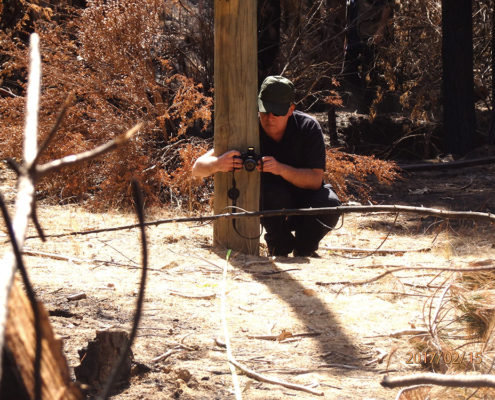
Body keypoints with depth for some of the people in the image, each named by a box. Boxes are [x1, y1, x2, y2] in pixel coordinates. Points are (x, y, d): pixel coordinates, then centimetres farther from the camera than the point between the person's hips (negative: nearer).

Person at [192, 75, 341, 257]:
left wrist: (281, 169, -44)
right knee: (274, 194, -37)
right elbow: (197, 168, -24)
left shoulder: (308, 127, -18)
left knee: (330, 204, -32)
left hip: (304, 193, 1)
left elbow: (315, 180, -25)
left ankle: (303, 250, -2)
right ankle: (279, 248, -9)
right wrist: (218, 164, -50)